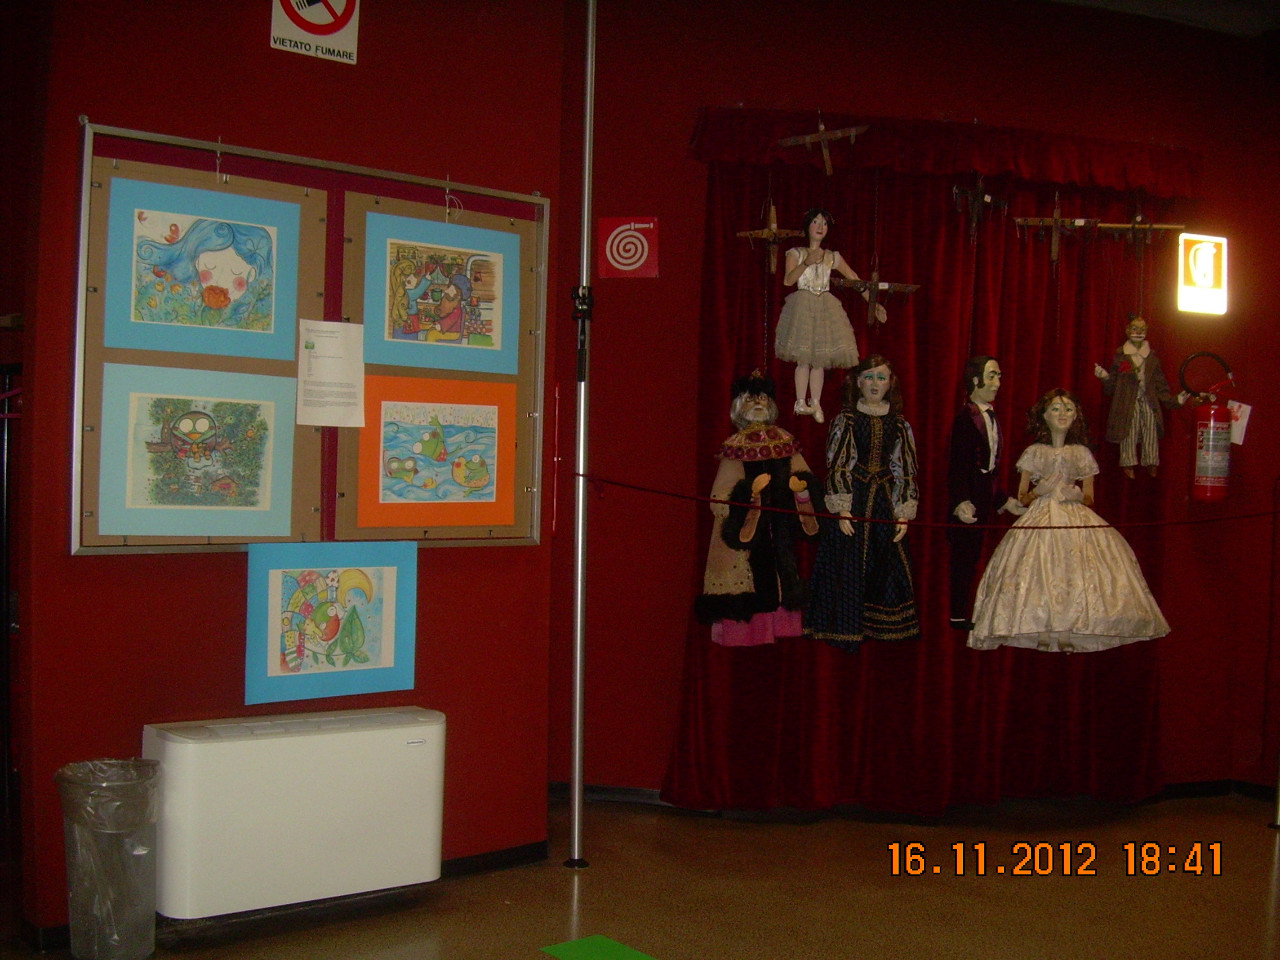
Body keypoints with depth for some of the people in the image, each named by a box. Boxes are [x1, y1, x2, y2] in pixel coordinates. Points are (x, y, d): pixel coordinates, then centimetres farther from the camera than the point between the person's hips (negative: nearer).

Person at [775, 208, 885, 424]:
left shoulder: (833, 257, 13)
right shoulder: (795, 253, 7)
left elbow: (855, 280, 11)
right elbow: (788, 280, -8)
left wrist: (874, 303, 5)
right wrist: (806, 263, -20)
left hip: (826, 307, 3)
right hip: (802, 306, -3)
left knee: (820, 357, -1)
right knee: (803, 357, -10)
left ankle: (815, 403, 4)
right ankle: (801, 402, -9)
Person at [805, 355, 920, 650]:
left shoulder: (899, 426, 8)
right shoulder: (845, 421, 0)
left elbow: (905, 472, 8)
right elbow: (837, 468, -3)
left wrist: (904, 514, 1)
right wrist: (842, 509, -12)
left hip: (885, 503, 3)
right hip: (852, 501, -3)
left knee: (887, 568, 3)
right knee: (848, 568, -1)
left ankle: (881, 631, 13)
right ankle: (847, 634, 6)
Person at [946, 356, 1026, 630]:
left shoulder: (990, 415, 12)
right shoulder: (965, 417, -15)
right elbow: (957, 465, -20)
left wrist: (1003, 500, 19)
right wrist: (961, 502, -29)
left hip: (984, 498, 9)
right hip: (968, 498, -9)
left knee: (972, 557, 13)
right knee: (964, 557, -2)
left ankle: (963, 613, 21)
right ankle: (958, 616, 6)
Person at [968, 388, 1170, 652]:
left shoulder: (1081, 453, 12)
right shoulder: (1034, 452, 8)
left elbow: (1090, 498, 14)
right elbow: (1022, 497, 9)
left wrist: (1078, 496, -7)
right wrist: (1039, 490, -10)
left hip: (1075, 521, 1)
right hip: (1040, 519, -1)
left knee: (1072, 572, -15)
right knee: (1040, 572, -16)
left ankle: (1066, 634, -10)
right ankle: (1041, 633, -10)